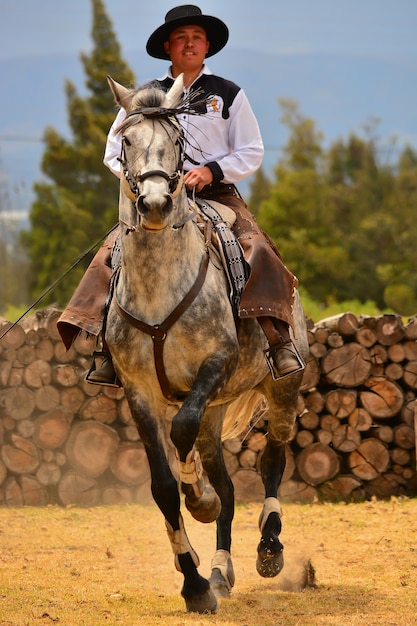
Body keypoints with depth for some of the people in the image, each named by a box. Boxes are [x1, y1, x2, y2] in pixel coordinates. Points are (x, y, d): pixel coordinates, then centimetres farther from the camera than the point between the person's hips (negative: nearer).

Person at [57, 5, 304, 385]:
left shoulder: (229, 95, 10)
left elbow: (252, 153, 6)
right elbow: (114, 153, 15)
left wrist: (212, 171, -11)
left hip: (217, 194, -1)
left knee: (258, 251, -27)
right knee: (112, 253, -21)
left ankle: (278, 342, -30)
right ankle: (111, 348, -19)